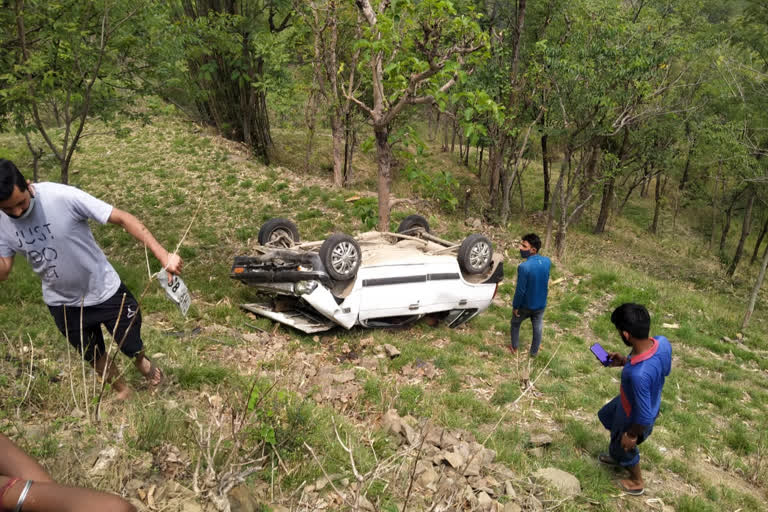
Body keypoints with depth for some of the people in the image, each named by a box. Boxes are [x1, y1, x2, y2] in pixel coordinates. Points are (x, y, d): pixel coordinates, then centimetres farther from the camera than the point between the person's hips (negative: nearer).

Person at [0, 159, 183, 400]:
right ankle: (121, 389, 53)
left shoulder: (64, 197, -30)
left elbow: (123, 218, -28)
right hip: (62, 303, 4)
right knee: (94, 356, 23)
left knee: (132, 347, 9)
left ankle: (142, 361, 48)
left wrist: (163, 255, -35)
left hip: (105, 291, -4)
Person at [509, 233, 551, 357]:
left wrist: (515, 306, -10)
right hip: (541, 304, 4)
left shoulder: (524, 267, -32)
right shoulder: (547, 261, -14)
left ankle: (514, 348, 42)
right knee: (537, 328, 25)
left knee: (515, 324, 24)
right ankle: (534, 351, 43)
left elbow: (520, 290, -25)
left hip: (525, 305, -4)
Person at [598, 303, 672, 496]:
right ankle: (619, 457, 59)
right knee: (606, 415, 33)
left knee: (622, 447, 25)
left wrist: (632, 435, -13)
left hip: (634, 418, -7)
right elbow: (664, 369, -1)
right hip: (639, 400, 7)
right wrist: (626, 361, -4)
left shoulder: (637, 375, -46)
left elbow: (644, 416, -32)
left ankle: (637, 482, 55)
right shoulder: (663, 342, -24)